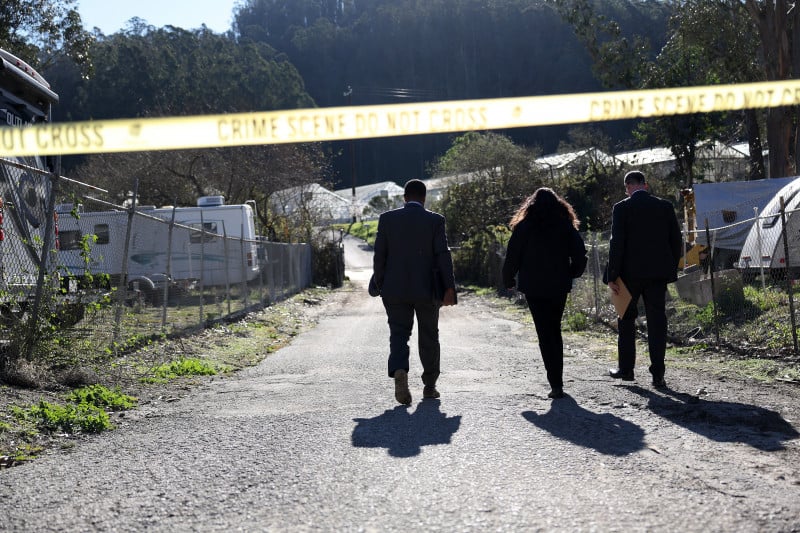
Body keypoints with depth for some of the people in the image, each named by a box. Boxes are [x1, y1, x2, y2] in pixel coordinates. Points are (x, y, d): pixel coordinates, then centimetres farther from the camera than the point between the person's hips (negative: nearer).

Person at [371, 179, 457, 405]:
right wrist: (450, 287, -8)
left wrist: (379, 285, 9)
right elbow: (443, 255, -10)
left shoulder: (387, 218, 1)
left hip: (395, 289, 1)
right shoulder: (435, 220, -4)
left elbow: (379, 255, 1)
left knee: (399, 335, 3)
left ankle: (399, 371, -24)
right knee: (429, 337, 13)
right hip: (427, 290, -1)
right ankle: (429, 385, 21)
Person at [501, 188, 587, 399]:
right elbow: (580, 255, 1)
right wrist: (570, 275, 17)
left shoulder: (524, 227, -4)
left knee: (545, 334, -3)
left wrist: (508, 280, 9)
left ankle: (556, 384, -11)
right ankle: (557, 380, 22)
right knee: (555, 330, 18)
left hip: (533, 287, -3)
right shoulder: (566, 226, 3)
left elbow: (512, 256, -4)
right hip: (559, 287, 3)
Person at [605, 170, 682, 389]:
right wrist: (672, 269, 16)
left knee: (626, 318, 14)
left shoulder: (622, 208, -7)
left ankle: (626, 368, 19)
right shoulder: (665, 206, 3)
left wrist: (612, 276, -8)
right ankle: (658, 374, 1)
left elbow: (617, 244, -11)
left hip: (630, 273, -2)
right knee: (657, 321, 4)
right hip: (658, 273, 2)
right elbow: (676, 241, 6)